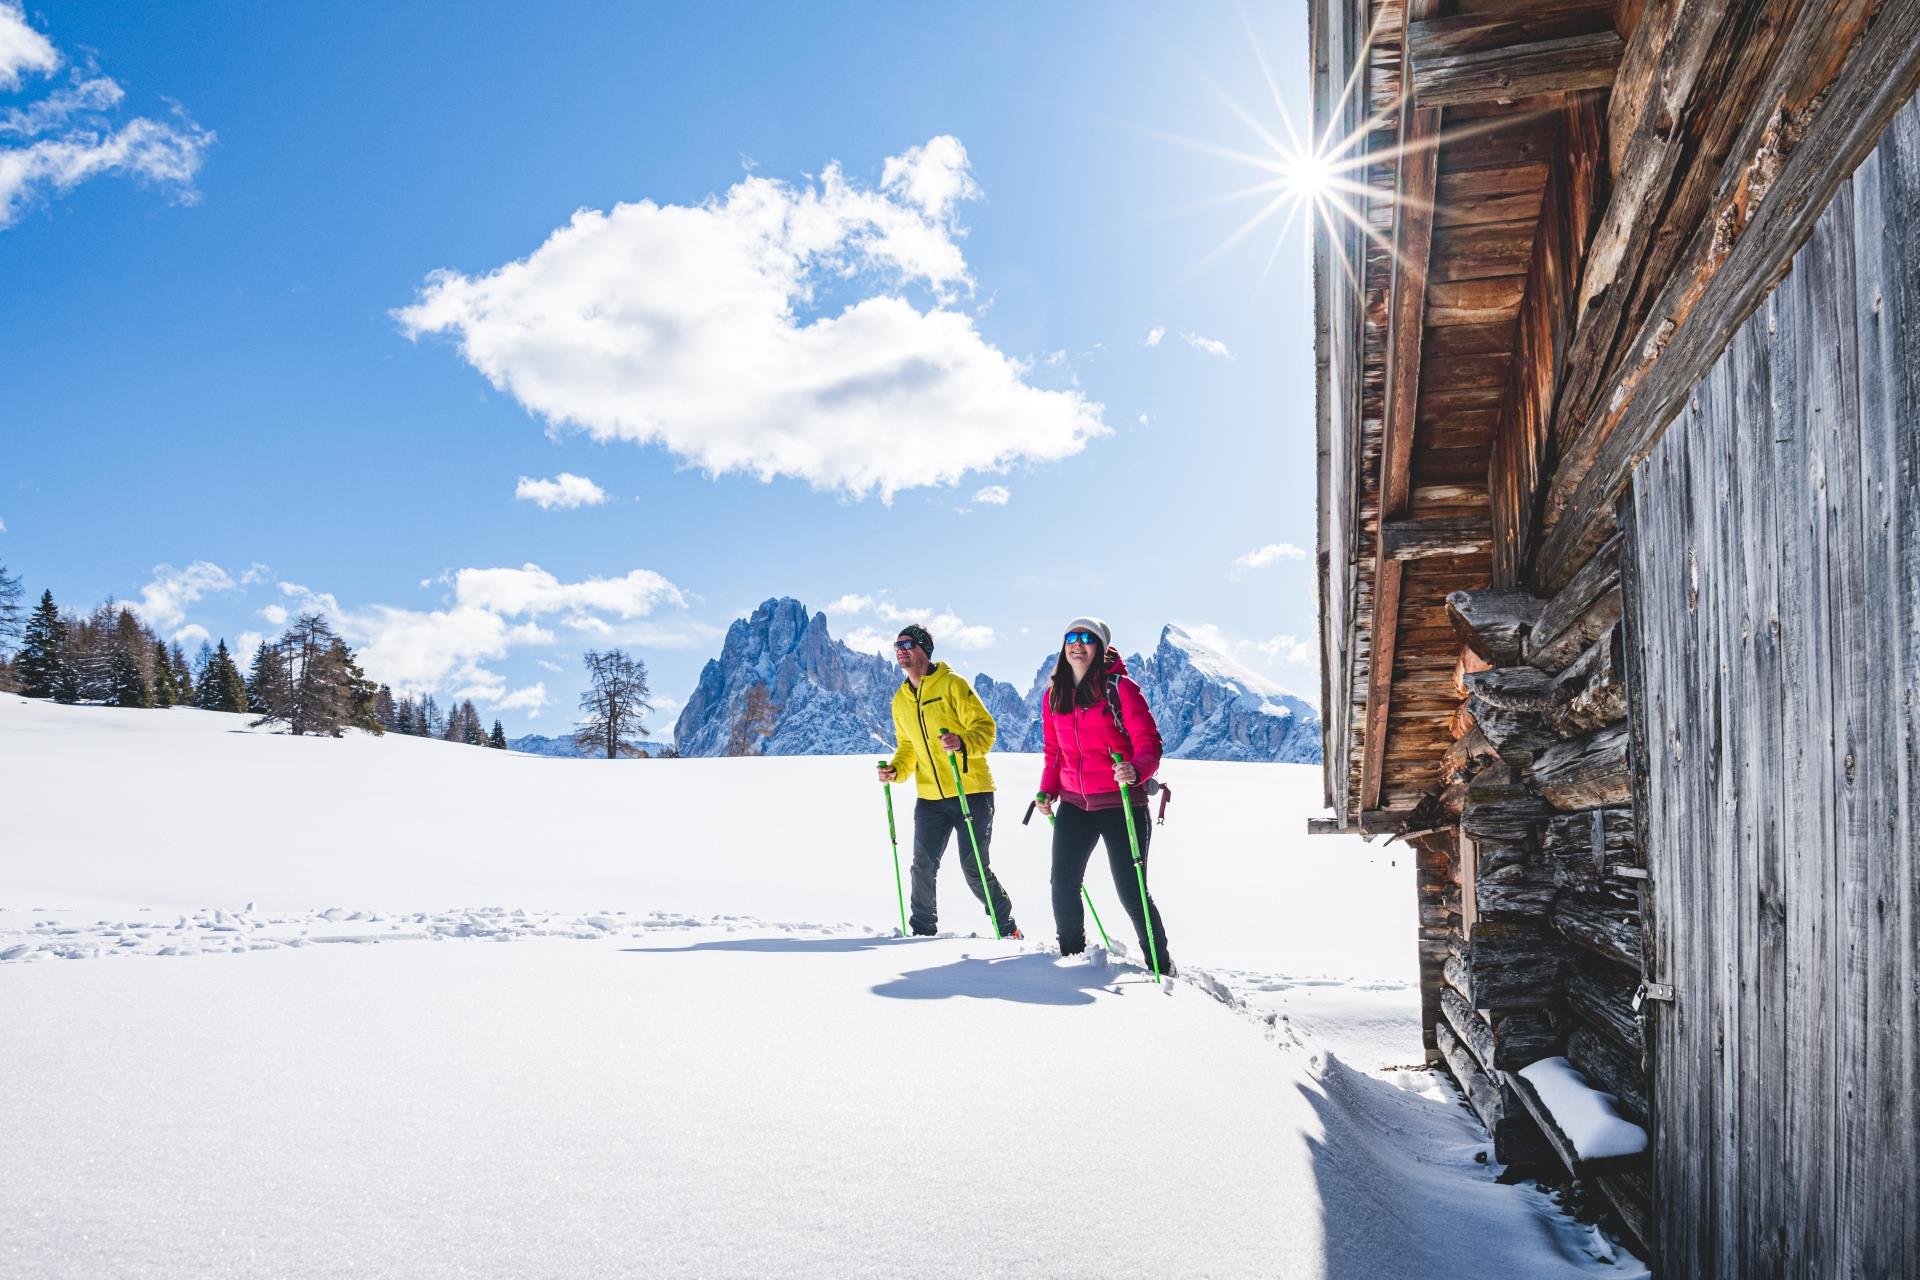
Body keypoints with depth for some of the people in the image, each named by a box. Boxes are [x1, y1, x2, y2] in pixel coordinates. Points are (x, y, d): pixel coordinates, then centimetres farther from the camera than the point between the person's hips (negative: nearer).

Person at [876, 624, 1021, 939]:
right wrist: (895, 771, 3)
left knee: (974, 870, -4)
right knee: (923, 867, 1)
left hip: (971, 791, -5)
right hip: (929, 796, 5)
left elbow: (984, 727, -11)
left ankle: (1008, 929, 14)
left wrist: (963, 742, -31)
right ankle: (922, 930, 18)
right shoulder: (900, 700, 12)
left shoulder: (952, 684, -7)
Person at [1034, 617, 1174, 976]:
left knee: (1131, 891, -4)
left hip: (1121, 802, -5)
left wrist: (1136, 769, -32)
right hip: (1074, 804, 5)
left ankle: (1161, 967, 13)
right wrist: (1048, 790, 5)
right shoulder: (1054, 696, 9)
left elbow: (1148, 741, -12)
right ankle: (1072, 954, 23)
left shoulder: (1119, 688, -7)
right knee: (1063, 884, 1)